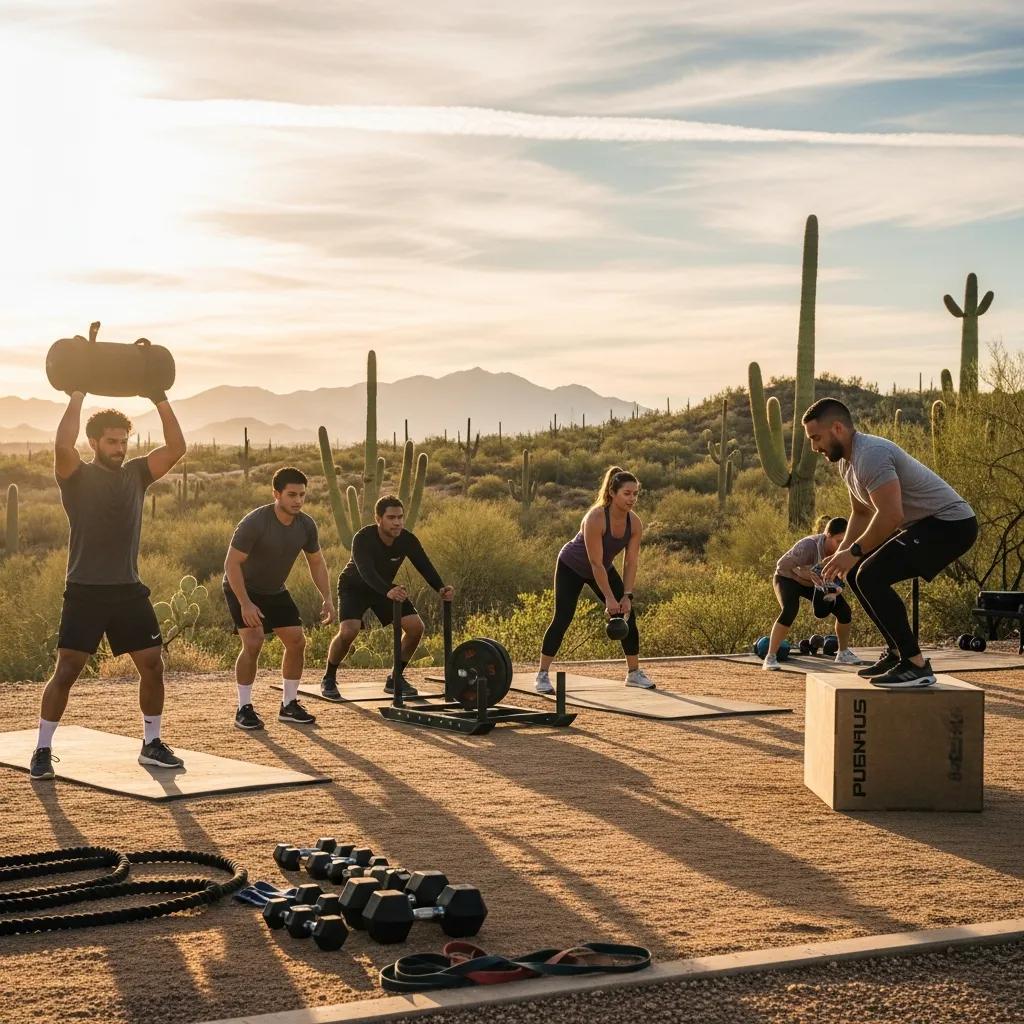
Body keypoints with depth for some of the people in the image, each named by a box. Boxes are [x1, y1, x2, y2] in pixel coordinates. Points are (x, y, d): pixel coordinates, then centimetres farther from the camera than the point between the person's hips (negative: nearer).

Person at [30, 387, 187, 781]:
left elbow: (176, 447, -2)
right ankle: (42, 750, 4)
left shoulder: (137, 473, 8)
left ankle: (151, 744, 18)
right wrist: (76, 398, -23)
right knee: (66, 670, -7)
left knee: (153, 665, 3)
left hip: (129, 590, 5)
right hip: (85, 591, -4)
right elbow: (63, 445, -26)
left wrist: (159, 398, -9)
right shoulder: (77, 476, -4)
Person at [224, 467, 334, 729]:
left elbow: (316, 562, 6)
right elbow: (232, 563, -27)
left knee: (297, 642, 0)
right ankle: (244, 708, -8)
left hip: (275, 591, 6)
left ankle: (289, 705, 14)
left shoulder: (306, 525, -10)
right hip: (242, 589, -6)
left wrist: (327, 598, -4)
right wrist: (245, 604, -32)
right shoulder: (255, 522, -29)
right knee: (253, 643, -21)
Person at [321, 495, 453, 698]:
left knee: (416, 627, -10)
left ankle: (395, 679, 6)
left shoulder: (407, 540, -18)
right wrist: (388, 591, -66)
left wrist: (441, 588, -42)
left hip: (385, 588, 5)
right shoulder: (363, 539, -33)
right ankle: (329, 679, -4)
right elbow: (366, 571, -48)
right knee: (348, 631, -28)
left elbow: (425, 566, -22)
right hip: (354, 587, -5)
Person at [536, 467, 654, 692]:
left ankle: (634, 673, 10)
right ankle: (542, 675, -6)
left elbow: (631, 562, -12)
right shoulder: (596, 518, -35)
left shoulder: (635, 523, -17)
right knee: (562, 619, -13)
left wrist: (627, 595, -19)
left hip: (603, 569, 6)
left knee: (627, 615, -1)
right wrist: (609, 598, -31)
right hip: (571, 567, -6)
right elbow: (595, 563, -33)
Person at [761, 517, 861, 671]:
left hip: (815, 583, 6)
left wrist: (835, 589, -24)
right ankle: (770, 658, -26)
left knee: (844, 611, -4)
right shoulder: (809, 546, -36)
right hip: (788, 579, -6)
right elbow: (782, 564, -28)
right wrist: (808, 574, -40)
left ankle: (843, 653, 18)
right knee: (789, 611, -33)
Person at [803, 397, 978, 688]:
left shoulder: (871, 455, -23)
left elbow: (891, 516, -32)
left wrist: (854, 551, -20)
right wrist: (842, 554, 10)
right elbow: (861, 513, 23)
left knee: (871, 577, -22)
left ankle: (916, 665, -17)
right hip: (924, 523, 11)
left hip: (951, 522, -11)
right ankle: (897, 652, 19)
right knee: (857, 574, 14)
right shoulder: (848, 461, 11)